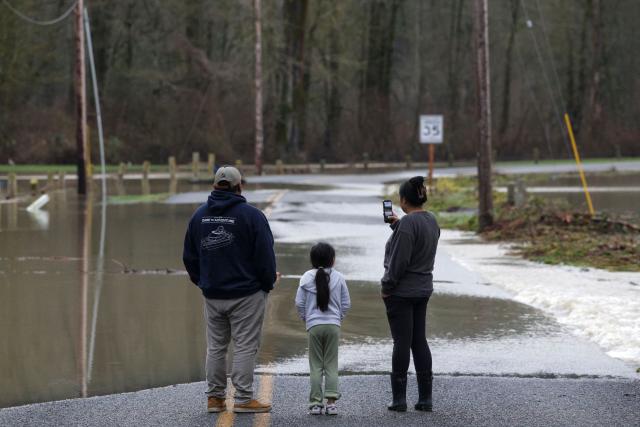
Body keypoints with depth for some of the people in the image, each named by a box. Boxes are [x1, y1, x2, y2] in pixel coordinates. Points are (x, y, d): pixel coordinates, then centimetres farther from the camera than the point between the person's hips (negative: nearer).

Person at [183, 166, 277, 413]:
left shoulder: (199, 216, 6)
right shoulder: (251, 216, -12)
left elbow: (189, 256, 12)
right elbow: (265, 255, -11)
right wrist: (268, 284, 3)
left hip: (212, 295, 5)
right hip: (247, 294, -5)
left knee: (215, 347, 13)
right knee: (245, 346, -1)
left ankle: (215, 398, 14)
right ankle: (244, 399, -2)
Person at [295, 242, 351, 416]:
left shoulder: (307, 277, -1)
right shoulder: (338, 277, 0)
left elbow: (299, 302, -1)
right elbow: (346, 303, 3)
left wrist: (305, 318, 14)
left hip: (314, 325, 0)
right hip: (333, 325, 0)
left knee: (315, 366, 6)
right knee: (331, 365, 5)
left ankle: (315, 403, 3)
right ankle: (331, 402, -2)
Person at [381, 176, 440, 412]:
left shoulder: (407, 223, -20)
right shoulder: (431, 220, 6)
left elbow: (399, 260, -21)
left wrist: (387, 287, -11)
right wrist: (396, 224, 19)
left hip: (401, 292, -8)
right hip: (423, 289, 8)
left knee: (402, 342, -3)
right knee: (420, 341, 11)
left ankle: (399, 398, 2)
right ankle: (425, 397, 11)